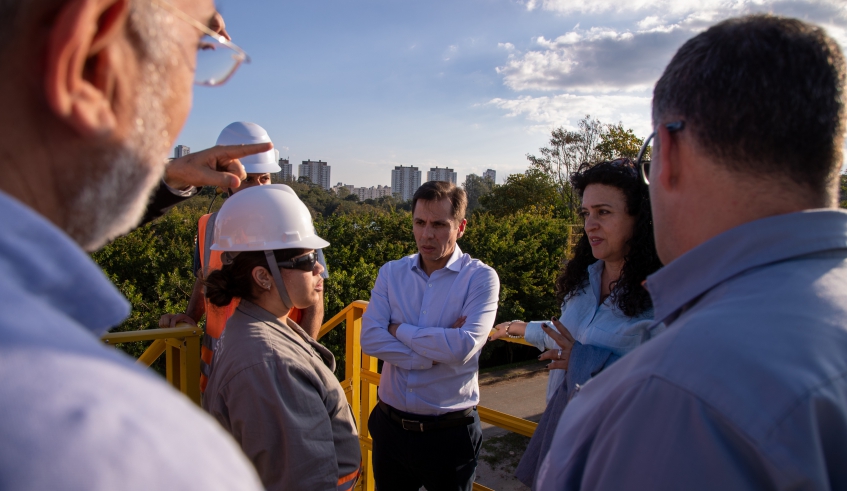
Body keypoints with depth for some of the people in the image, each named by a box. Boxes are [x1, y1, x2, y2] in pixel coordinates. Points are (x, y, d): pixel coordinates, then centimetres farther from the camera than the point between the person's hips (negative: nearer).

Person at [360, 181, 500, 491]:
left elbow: (464, 346, -24)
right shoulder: (391, 273, -1)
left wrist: (399, 330, -13)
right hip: (390, 426, 3)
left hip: (450, 433, -3)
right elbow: (370, 338, -11)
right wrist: (435, 355, -19)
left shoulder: (481, 278, -11)